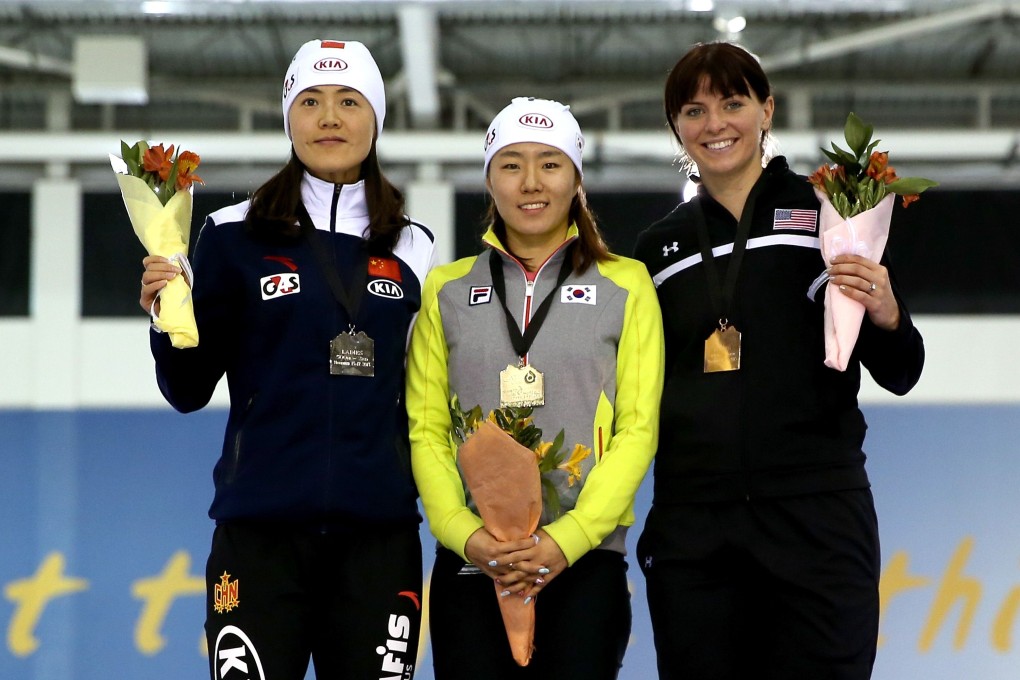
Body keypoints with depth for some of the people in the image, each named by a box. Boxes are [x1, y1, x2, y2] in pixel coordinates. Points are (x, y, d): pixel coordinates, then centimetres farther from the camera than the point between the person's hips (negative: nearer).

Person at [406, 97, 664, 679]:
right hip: (469, 563, 1)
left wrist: (566, 538, -11)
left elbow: (638, 429, 0)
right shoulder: (447, 289, 10)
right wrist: (465, 533, -10)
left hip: (586, 562, -1)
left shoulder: (625, 285, 6)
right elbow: (425, 430, 5)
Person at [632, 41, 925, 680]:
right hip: (692, 531, 3)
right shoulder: (658, 248, 12)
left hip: (818, 524, -3)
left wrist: (886, 316, -17)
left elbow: (899, 376, 2)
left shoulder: (827, 213, 2)